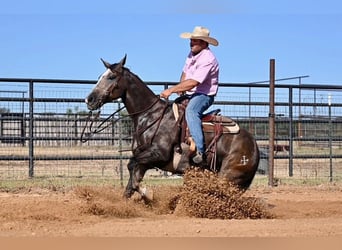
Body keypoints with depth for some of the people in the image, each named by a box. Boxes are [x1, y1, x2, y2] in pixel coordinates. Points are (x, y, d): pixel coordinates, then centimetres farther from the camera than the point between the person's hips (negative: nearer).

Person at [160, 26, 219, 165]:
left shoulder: (207, 59, -21)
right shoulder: (192, 54, 10)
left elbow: (193, 82, -29)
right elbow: (185, 73, 22)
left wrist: (172, 90, -27)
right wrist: (180, 87, 1)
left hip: (204, 95, -10)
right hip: (189, 94, 10)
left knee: (190, 111, -37)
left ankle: (200, 151, -45)